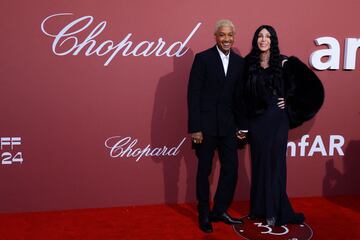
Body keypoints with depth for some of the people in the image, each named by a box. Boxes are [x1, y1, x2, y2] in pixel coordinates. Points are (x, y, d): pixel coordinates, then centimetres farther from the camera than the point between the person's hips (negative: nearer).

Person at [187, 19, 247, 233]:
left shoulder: (240, 62, 6)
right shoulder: (203, 58, -6)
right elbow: (193, 94, -9)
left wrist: (242, 125, 7)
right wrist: (195, 128, -13)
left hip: (229, 126, 4)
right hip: (206, 125, -4)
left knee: (231, 169, 7)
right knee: (204, 170, 8)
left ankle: (220, 211, 25)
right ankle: (204, 214, 23)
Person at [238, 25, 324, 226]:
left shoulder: (283, 63, -1)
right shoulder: (249, 63, 3)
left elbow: (306, 84, 7)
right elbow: (244, 94, 7)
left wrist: (288, 102, 0)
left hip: (277, 120, -1)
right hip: (256, 120, 1)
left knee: (275, 163, 3)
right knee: (259, 162, 8)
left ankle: (275, 211, 14)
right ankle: (260, 208, 19)